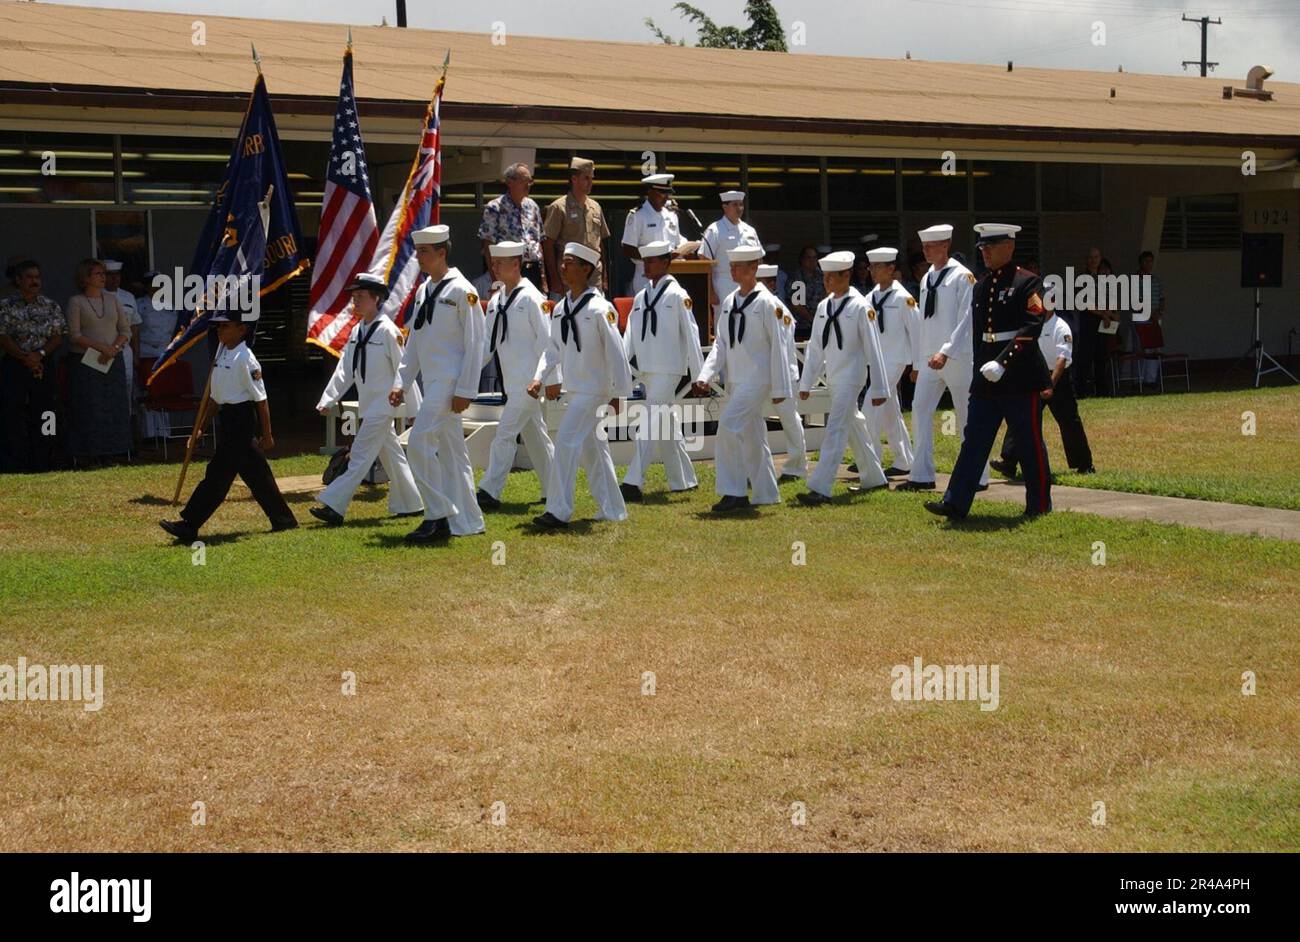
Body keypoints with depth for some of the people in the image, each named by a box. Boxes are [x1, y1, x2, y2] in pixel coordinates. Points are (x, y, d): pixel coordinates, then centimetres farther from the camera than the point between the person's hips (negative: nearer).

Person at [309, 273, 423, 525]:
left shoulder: (388, 331, -14)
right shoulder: (357, 331, 9)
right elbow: (344, 370, 8)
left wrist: (413, 409, -11)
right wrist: (328, 400, 0)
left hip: (384, 403, -8)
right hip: (368, 404, 8)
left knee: (360, 455, -10)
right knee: (391, 455, 15)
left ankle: (334, 506, -14)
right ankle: (410, 504, 25)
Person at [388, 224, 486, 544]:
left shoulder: (462, 291, -10)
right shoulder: (423, 291, 14)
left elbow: (475, 343, -13)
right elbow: (414, 342, 19)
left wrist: (465, 390, -16)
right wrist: (401, 382, 12)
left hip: (450, 381, -8)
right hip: (431, 382, 8)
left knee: (419, 441, -16)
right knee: (450, 450, 10)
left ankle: (437, 515, -9)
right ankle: (467, 522, 16)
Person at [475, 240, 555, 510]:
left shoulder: (531, 298, -10)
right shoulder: (495, 301, 12)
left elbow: (545, 341, -11)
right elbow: (488, 343, 15)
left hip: (529, 381, -8)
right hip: (512, 383, 8)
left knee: (505, 433, -13)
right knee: (535, 436, 14)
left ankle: (490, 491, -13)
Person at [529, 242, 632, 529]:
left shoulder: (599, 309, -14)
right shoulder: (559, 309, 8)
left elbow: (615, 352, -13)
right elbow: (554, 349, 14)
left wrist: (619, 394, -13)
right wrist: (540, 377, -1)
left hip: (594, 389, -8)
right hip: (574, 389, 8)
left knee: (567, 442, -14)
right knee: (592, 450, 13)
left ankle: (559, 511, -10)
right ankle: (612, 510, 22)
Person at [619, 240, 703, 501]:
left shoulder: (677, 295, -6)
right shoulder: (640, 298, 13)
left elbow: (691, 335, -6)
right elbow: (630, 336, 10)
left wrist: (699, 374, -7)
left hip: (668, 369, -7)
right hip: (646, 370, 7)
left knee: (652, 425, -12)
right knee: (667, 427, 14)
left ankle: (633, 482, -17)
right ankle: (683, 480, 24)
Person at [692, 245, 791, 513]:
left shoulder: (767, 303, -10)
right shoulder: (729, 301, 10)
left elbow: (778, 347, -9)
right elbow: (720, 343, 11)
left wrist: (780, 388, -10)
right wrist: (706, 376, -3)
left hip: (757, 378, -7)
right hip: (735, 379, 7)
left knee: (728, 426, -19)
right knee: (751, 437, 12)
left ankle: (734, 492, -13)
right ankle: (766, 494, 22)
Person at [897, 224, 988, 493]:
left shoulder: (962, 277, -8)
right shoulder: (926, 279, 13)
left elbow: (965, 320, -16)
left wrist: (946, 352, -25)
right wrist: (917, 360, 14)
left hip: (957, 358, -6)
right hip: (929, 357, 7)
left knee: (967, 418, 2)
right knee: (920, 411, -2)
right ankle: (922, 475, 1)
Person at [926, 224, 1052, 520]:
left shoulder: (1028, 283, -8)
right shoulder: (981, 286, 13)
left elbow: (1031, 328, -17)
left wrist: (1002, 363, -24)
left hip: (1020, 378, -6)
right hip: (986, 382, 6)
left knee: (1029, 445, 3)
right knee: (974, 440, 2)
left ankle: (1039, 505, 15)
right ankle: (956, 503, 0)